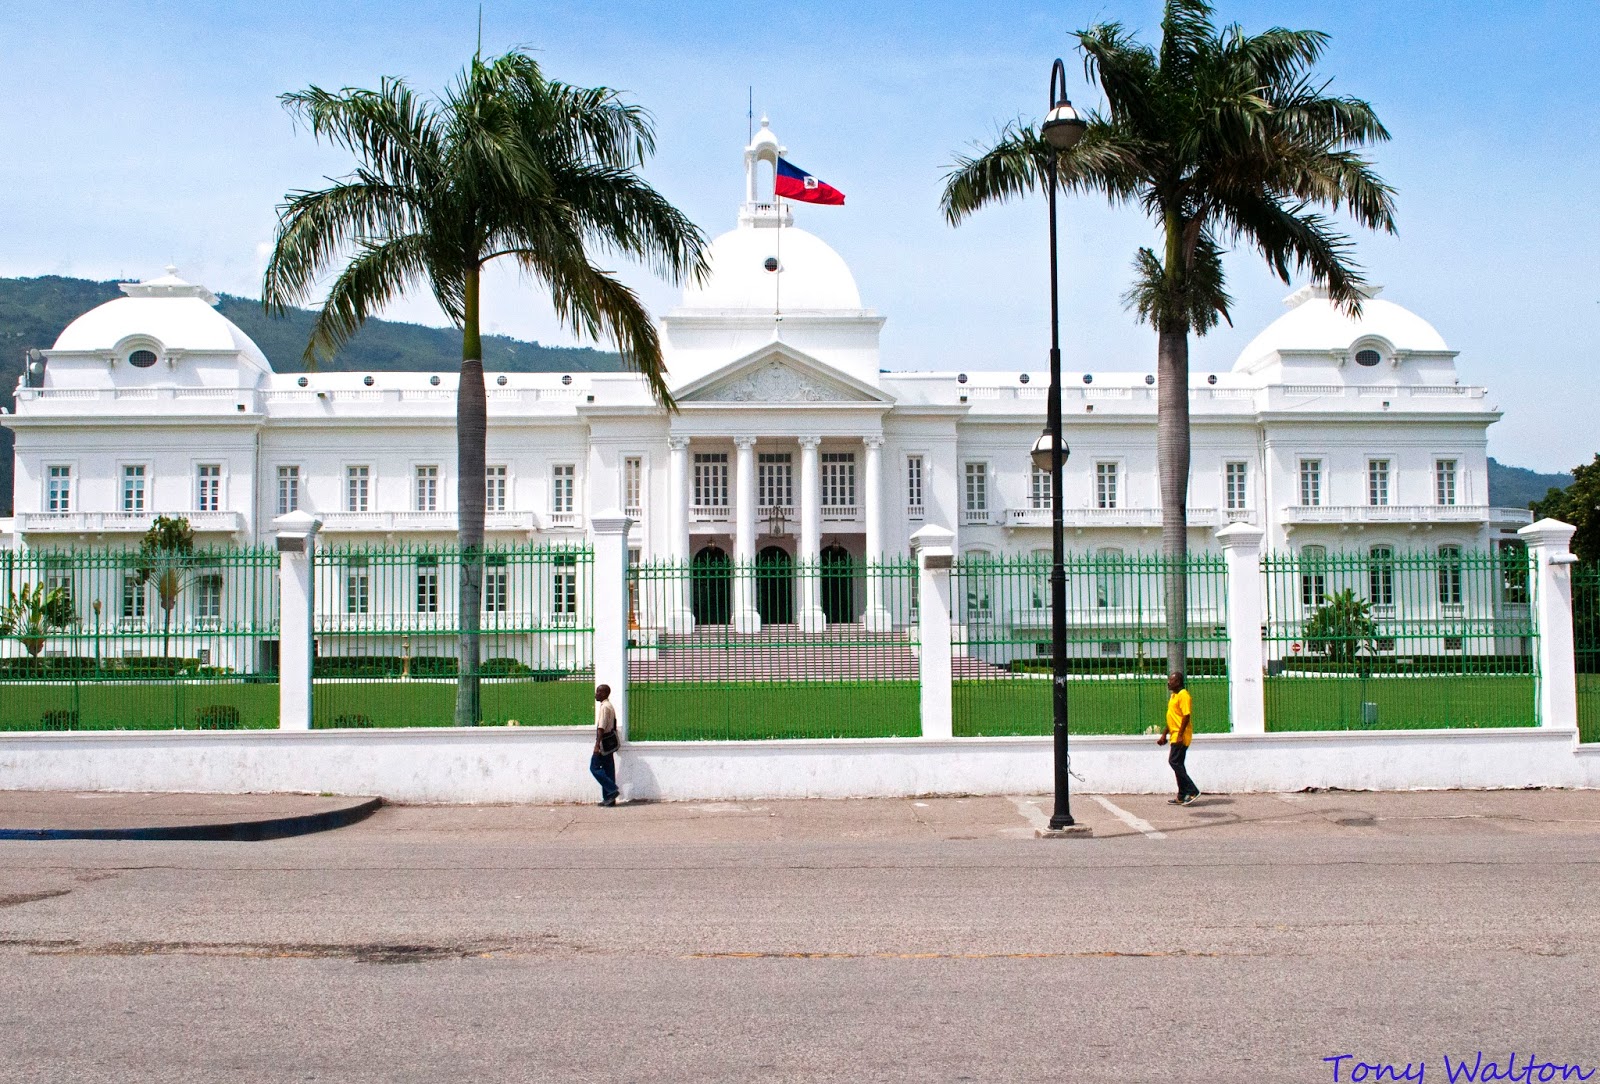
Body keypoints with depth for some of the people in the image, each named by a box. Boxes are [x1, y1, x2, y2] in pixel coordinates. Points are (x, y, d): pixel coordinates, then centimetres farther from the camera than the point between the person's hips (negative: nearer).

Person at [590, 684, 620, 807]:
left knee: (595, 767, -4)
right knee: (608, 769, 10)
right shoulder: (609, 706, 15)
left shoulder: (604, 707, -16)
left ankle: (612, 790, -9)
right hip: (610, 742, 10)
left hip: (605, 741, -10)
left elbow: (601, 728, -22)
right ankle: (609, 798, 11)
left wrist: (597, 745, -24)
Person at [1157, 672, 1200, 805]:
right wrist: (1164, 735, 23)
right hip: (1175, 736, 10)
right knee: (1177, 764, 9)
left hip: (1181, 736, -10)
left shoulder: (1183, 695, -13)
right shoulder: (1173, 696, 19)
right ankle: (1182, 796, 12)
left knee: (1174, 762, -14)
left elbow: (1186, 716, -20)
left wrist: (1180, 735, -24)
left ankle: (1192, 791, -12)